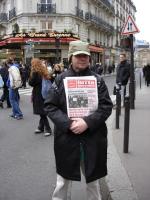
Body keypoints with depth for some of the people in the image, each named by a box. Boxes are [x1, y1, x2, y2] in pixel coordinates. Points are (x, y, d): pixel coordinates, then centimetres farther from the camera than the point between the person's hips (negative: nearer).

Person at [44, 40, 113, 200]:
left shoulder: (97, 80, 1)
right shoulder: (60, 79, -1)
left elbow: (106, 106, -4)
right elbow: (50, 106, -3)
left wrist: (88, 122, -19)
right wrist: (68, 123, -18)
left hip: (92, 138, 1)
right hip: (66, 137, 0)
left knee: (92, 178, 19)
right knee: (62, 181, 15)